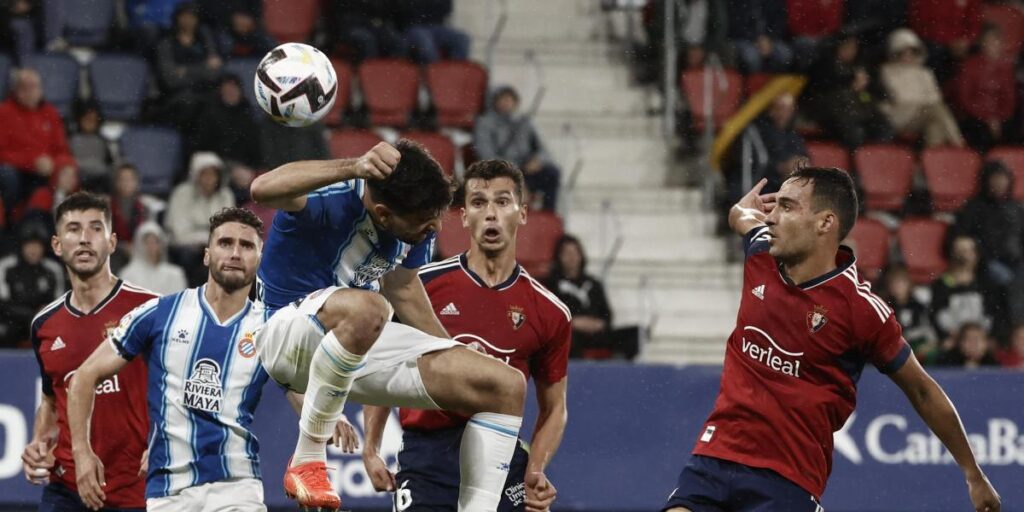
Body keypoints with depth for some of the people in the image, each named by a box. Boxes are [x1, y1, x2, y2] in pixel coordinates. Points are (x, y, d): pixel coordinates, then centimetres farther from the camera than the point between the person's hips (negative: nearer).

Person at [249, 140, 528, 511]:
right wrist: (355, 168, -60)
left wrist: (453, 351, 28)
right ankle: (307, 461, -26)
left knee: (507, 386, -4)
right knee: (365, 310, -43)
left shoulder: (418, 225, -3)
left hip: (362, 346, 8)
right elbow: (263, 190, -49)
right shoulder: (331, 202, -26)